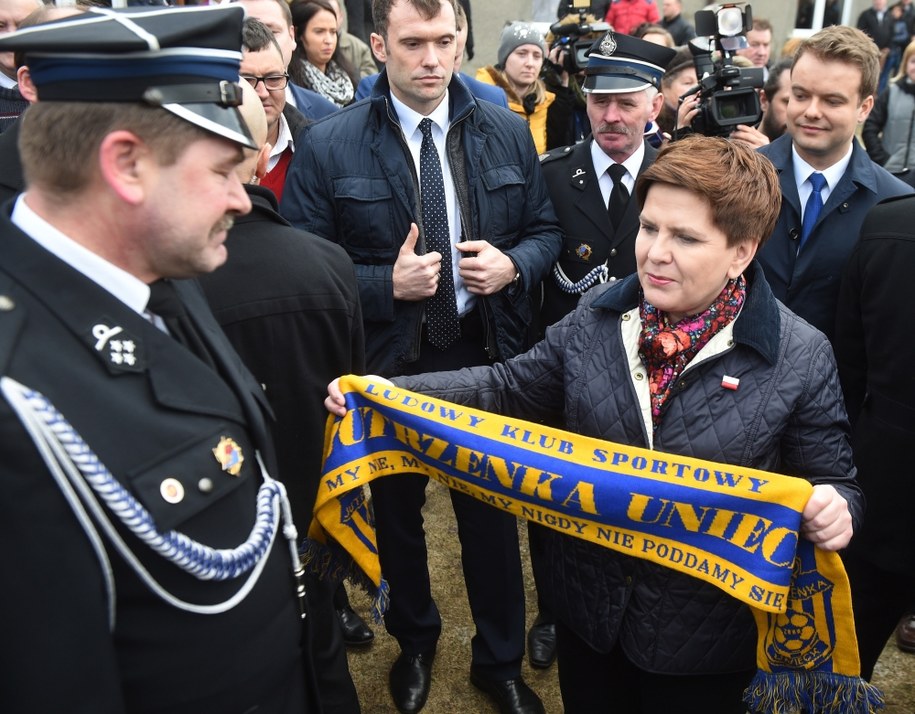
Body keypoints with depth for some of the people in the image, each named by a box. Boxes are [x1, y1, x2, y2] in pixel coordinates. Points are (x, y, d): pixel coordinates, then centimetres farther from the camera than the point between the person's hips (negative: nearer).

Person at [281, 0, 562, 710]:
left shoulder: (508, 133, 0)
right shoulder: (328, 146, -10)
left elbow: (547, 229, 8)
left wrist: (513, 265, -13)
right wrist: (388, 283, -21)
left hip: (489, 357, 2)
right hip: (388, 364, -1)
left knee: (492, 511, 15)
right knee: (398, 512, 20)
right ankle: (415, 641, 49)